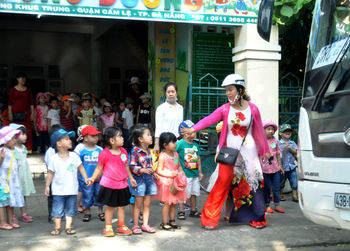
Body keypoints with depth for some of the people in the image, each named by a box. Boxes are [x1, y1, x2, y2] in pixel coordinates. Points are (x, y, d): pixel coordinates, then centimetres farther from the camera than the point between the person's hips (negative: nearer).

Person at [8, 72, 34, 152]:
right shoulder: (13, 89, 5)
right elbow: (10, 102, 4)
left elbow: (31, 102, 11)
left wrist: (32, 113, 4)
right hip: (16, 113, -1)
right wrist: (10, 113, -2)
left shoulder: (28, 90, 10)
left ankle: (28, 149, -2)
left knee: (28, 131, -5)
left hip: (26, 113, 1)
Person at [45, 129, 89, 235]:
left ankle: (68, 227, 17)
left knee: (70, 209, 8)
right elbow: (50, 173, -1)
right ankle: (57, 227, 16)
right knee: (58, 209, 4)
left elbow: (80, 167, 8)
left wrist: (86, 178, 0)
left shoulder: (74, 156, 0)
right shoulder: (54, 158, -7)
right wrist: (47, 186, 0)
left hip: (72, 189, 2)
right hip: (58, 190, -2)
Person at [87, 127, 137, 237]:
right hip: (109, 185, -5)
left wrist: (131, 178, 16)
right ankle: (108, 227, 19)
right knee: (110, 206, 6)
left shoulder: (123, 151, 4)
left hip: (122, 184, 5)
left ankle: (122, 226, 24)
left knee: (122, 205, 12)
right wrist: (93, 178, -12)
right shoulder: (104, 154, -12)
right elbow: (99, 168, -2)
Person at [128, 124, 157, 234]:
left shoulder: (148, 150, 9)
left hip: (149, 179, 6)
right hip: (139, 180, -6)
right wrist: (143, 170, -25)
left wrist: (153, 173, 9)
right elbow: (131, 166, -15)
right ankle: (135, 226, 14)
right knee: (138, 204, 3)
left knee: (147, 203, 10)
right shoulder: (135, 150, -13)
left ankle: (145, 224, 20)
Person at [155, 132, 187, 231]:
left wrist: (181, 172, 0)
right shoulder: (162, 156, -15)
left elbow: (179, 166, 19)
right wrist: (170, 174, -24)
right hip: (166, 183, -7)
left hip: (175, 182, 7)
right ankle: (164, 223, 6)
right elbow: (159, 171, -15)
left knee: (173, 203, 13)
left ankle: (172, 221, 24)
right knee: (167, 203, -2)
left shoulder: (175, 154, 7)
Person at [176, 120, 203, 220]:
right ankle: (181, 212, 9)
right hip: (184, 174, -6)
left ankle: (193, 210, 27)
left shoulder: (195, 145, 9)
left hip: (195, 173, 7)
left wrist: (200, 171, 17)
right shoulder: (180, 144, -11)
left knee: (194, 192, 15)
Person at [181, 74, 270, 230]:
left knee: (252, 182, 5)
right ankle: (210, 219, 1)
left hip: (248, 151, 1)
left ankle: (257, 218, 22)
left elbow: (260, 130, 6)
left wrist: (265, 150, 12)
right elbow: (209, 119, -19)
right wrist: (193, 129, -37)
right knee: (222, 183, -5)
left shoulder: (252, 109, -3)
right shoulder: (225, 109, -5)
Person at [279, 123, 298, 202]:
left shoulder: (292, 143, 8)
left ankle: (294, 196, 10)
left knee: (295, 182, 1)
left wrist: (290, 148, -14)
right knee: (281, 183, 10)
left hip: (292, 167, 3)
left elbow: (296, 152, 0)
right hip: (282, 167, -3)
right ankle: (280, 195, 24)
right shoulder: (278, 143, -4)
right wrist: (284, 148, -22)